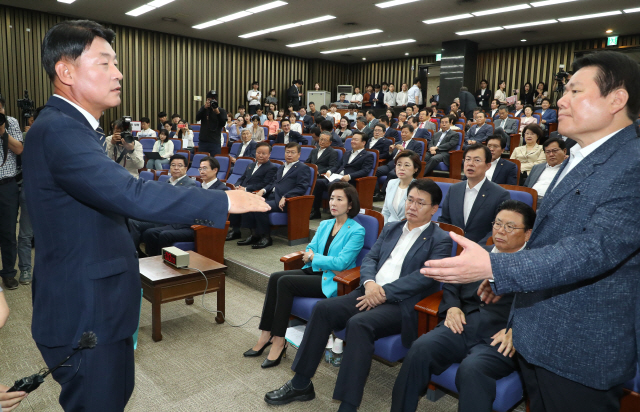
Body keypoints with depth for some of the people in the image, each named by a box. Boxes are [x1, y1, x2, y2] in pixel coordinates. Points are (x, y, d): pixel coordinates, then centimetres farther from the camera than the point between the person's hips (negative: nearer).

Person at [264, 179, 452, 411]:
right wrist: (369, 283, -9)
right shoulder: (391, 229, 20)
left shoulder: (440, 240, 1)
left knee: (358, 323, -33)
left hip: (401, 303, -6)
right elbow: (369, 259, 13)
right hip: (371, 293, 6)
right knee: (323, 308, -15)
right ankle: (300, 384, -3)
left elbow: (425, 276, -13)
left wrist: (384, 293, -18)